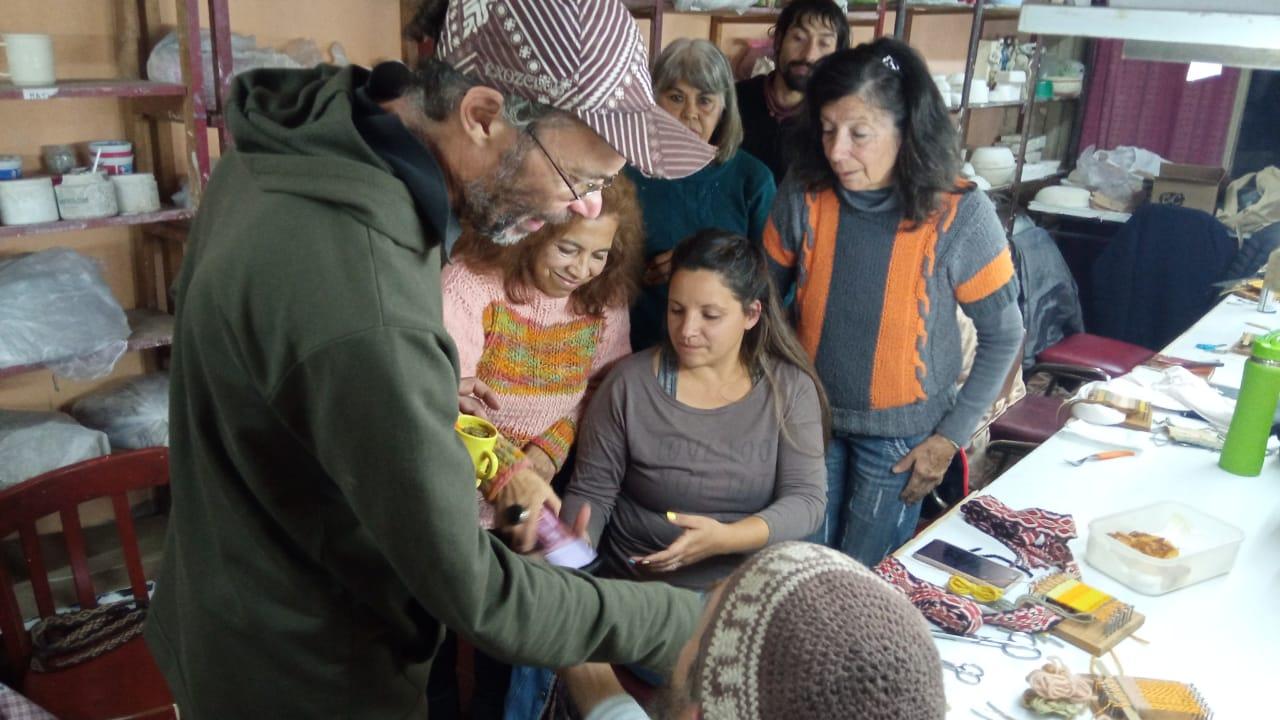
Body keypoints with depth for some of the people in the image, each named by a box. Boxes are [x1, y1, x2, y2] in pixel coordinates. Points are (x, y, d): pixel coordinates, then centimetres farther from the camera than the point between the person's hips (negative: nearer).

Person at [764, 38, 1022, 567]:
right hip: (810, 416, 2)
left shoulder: (960, 215, -20)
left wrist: (950, 436, -7)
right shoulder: (803, 195, -15)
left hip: (902, 433, -2)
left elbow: (1003, 336, -7)